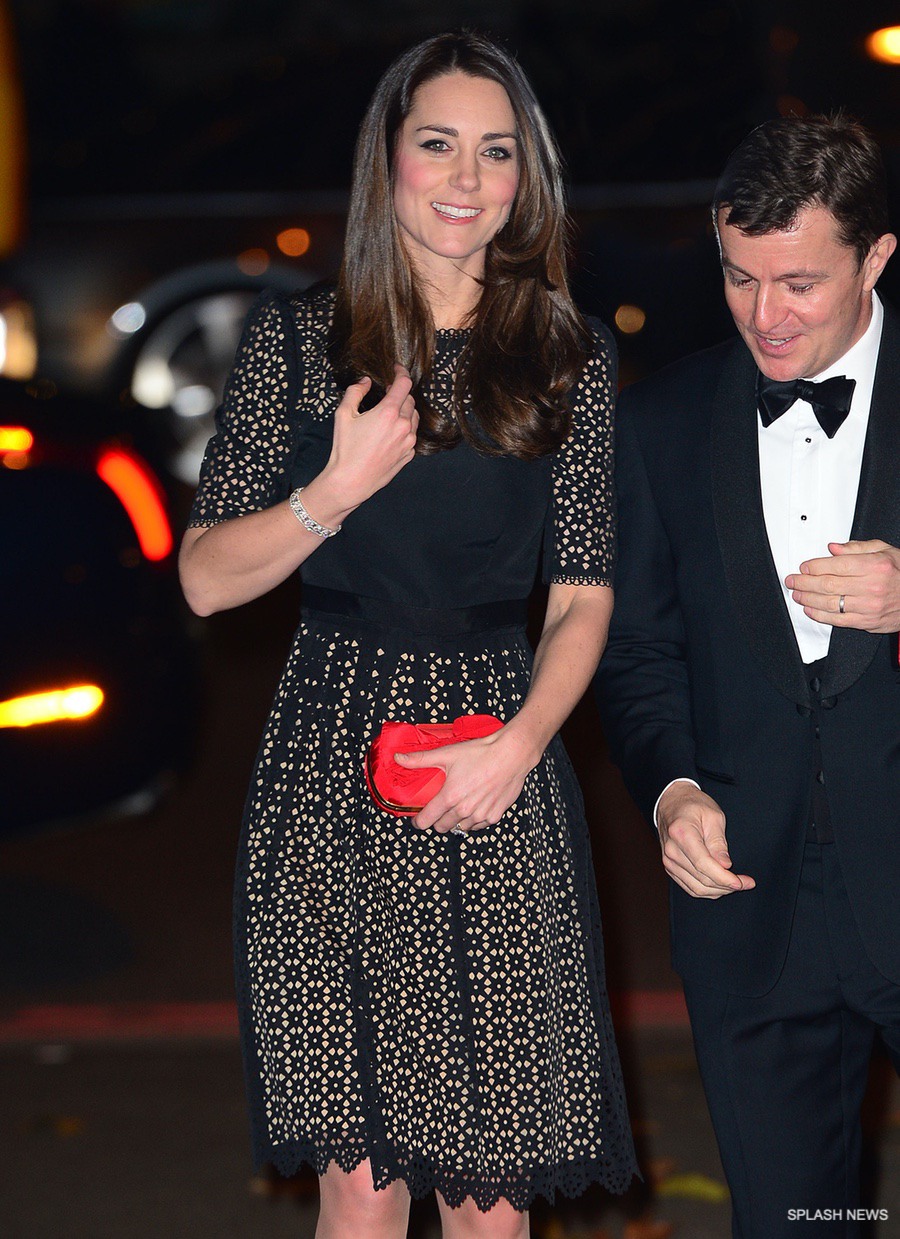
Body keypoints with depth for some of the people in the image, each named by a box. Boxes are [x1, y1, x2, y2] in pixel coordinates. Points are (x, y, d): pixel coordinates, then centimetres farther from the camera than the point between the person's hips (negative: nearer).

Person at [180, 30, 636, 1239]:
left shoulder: (570, 357, 7)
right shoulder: (296, 338, 6)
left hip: (499, 786, 0)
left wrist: (521, 743, -10)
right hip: (330, 774, 0)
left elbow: (583, 597, 6)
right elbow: (205, 579, 4)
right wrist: (335, 494, -13)